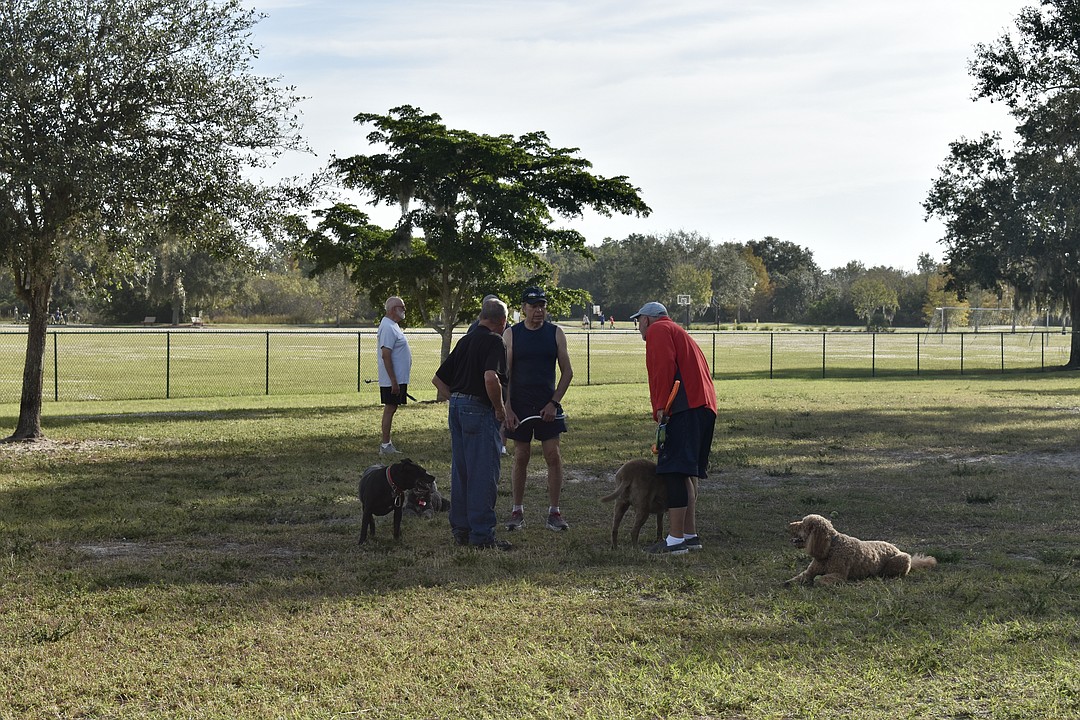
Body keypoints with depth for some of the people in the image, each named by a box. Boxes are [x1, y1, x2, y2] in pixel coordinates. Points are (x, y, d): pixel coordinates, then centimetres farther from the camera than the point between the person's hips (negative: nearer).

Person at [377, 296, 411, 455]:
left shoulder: (392, 326, 16)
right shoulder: (388, 327, -18)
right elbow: (385, 355, -24)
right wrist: (394, 381, -25)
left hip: (398, 378, 10)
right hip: (393, 380, -10)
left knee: (391, 409, 13)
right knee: (390, 409, -6)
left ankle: (386, 444, 18)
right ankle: (386, 446, -3)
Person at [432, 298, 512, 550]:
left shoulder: (465, 340, 15)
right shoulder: (495, 341, -10)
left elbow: (438, 379, 19)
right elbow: (491, 378, -27)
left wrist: (455, 399, 16)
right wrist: (500, 408, -14)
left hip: (456, 407, 8)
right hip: (480, 410, -8)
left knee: (460, 472, 14)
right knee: (484, 473, -4)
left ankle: (460, 529, 20)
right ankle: (482, 534, -2)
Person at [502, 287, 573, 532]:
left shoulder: (555, 333, 2)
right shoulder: (511, 335, 0)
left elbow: (567, 372, 4)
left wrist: (554, 403, -6)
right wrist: (507, 409, -8)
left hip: (548, 407, 1)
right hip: (519, 407, -1)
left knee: (553, 456, -3)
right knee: (521, 457, 5)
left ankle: (554, 512, 4)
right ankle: (517, 511, 15)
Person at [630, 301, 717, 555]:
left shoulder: (658, 330, 3)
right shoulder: (677, 332, 33)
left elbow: (665, 367, -14)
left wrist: (660, 407, -15)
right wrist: (662, 413, 27)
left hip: (686, 408, -10)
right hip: (703, 407, 10)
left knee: (675, 471, -12)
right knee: (683, 473, 16)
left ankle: (675, 540, -16)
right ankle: (690, 535, 18)